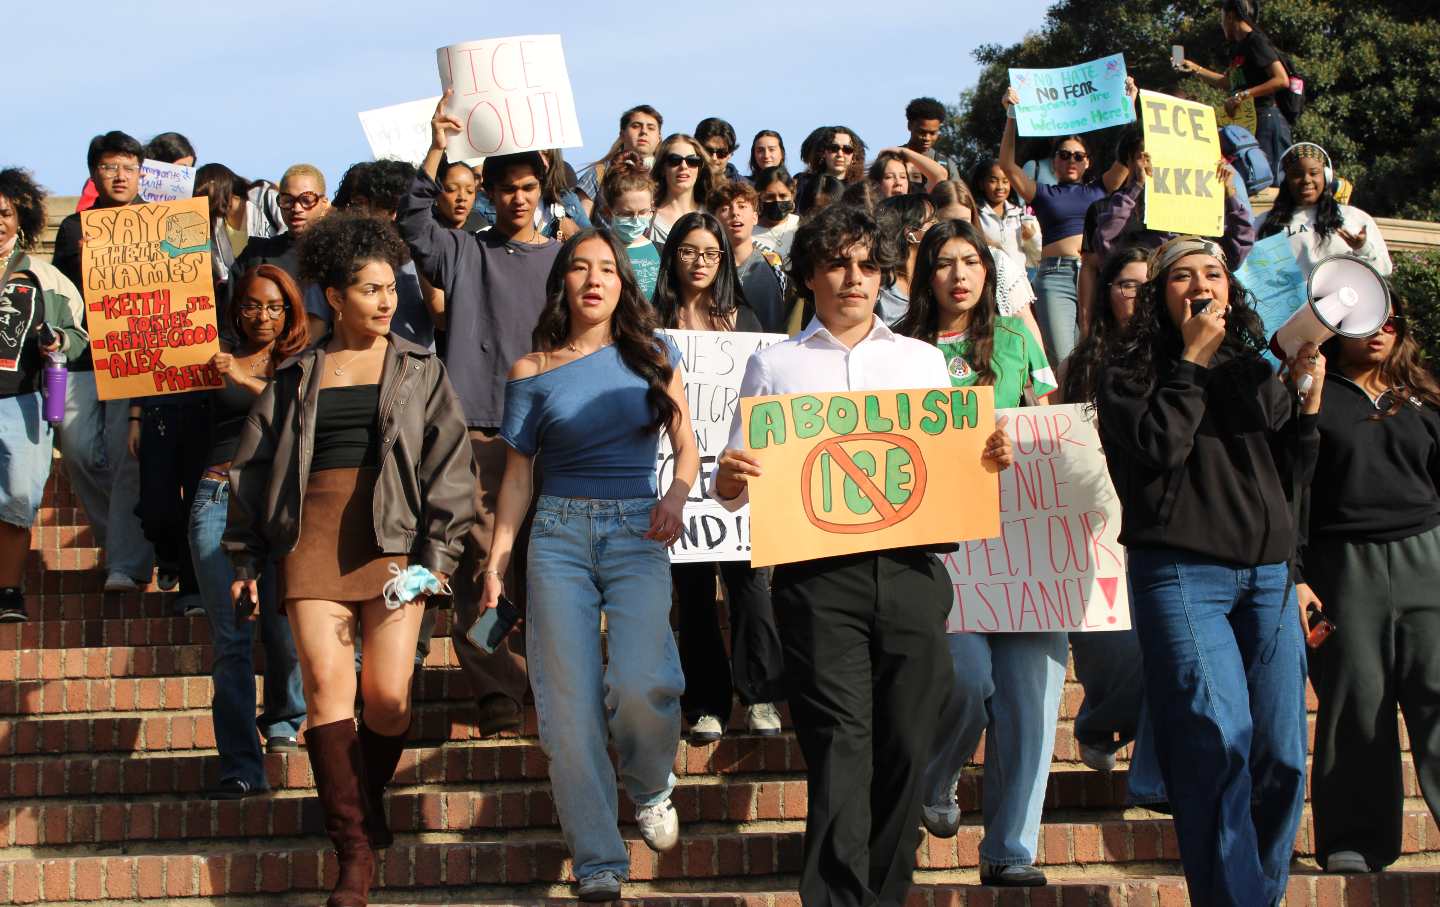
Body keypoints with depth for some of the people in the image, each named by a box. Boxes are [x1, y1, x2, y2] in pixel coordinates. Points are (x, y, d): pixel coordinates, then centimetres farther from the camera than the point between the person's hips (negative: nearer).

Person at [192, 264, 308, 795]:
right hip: (219, 494, 1)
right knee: (230, 635, -7)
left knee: (282, 626, -8)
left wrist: (247, 379, -16)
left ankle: (282, 720, 23)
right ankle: (240, 768, -7)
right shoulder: (215, 359, 15)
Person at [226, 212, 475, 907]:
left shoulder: (419, 370, 11)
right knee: (327, 687, -9)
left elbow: (450, 462, 5)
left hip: (393, 537, -1)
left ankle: (366, 802, 20)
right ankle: (355, 851, -7)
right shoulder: (296, 378, 14)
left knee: (387, 696, -10)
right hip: (313, 538, 1)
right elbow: (252, 466, 16)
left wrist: (438, 551, -5)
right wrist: (245, 559, 10)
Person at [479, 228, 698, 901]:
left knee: (640, 684, -21)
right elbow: (518, 473, 8)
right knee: (569, 702, -5)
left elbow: (686, 444, 10)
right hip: (559, 535, 1)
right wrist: (496, 560, 1)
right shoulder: (532, 372, 7)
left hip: (637, 533, -1)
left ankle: (650, 787, 12)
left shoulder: (652, 357, 8)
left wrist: (677, 493, -10)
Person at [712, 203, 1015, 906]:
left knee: (905, 750, 2)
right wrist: (729, 479, -13)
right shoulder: (775, 365, 12)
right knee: (841, 756, -10)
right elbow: (734, 490, 10)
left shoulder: (923, 360, 18)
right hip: (819, 576, -2)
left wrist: (992, 458, -4)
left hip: (912, 567, 2)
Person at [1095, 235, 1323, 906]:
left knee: (1282, 757, -2)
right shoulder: (1132, 369, 6)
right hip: (1182, 574, -5)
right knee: (1221, 744, -19)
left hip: (1268, 574, 5)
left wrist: (1308, 401, 4)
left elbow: (1290, 479, 18)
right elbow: (1158, 448, -11)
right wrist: (1192, 360, -6)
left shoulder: (1254, 370, 18)